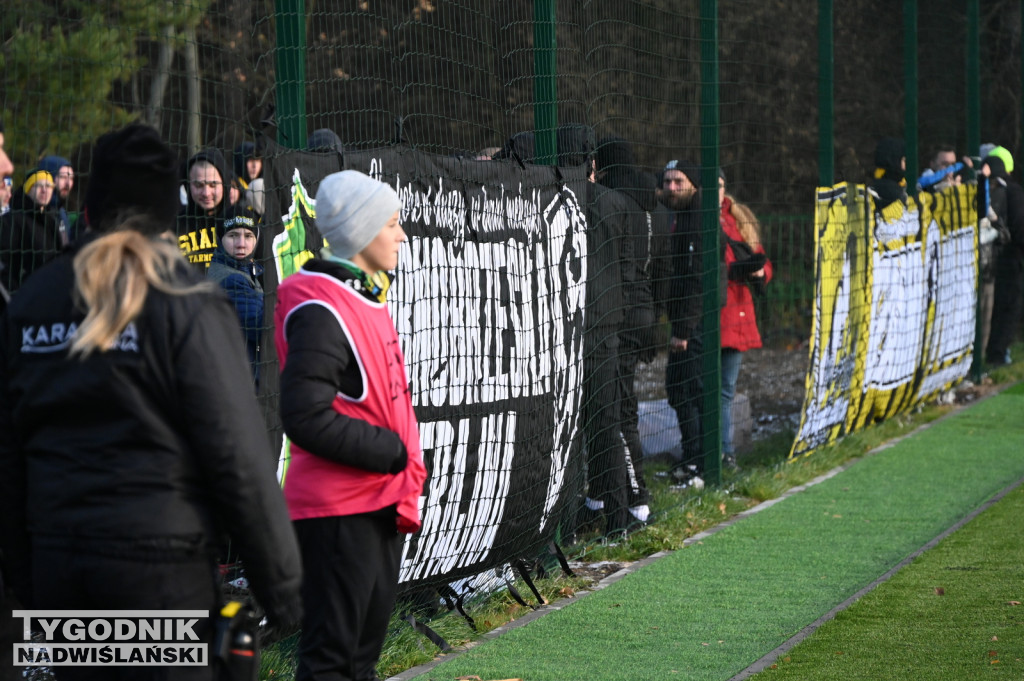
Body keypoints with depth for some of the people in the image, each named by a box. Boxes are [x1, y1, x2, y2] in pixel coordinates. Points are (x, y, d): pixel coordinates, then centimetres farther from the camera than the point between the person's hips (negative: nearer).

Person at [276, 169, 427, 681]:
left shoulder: (367, 300, 14)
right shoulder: (320, 311, -17)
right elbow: (306, 419, -24)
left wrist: (407, 480, 11)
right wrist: (393, 452, -16)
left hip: (382, 503, 10)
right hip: (338, 512, -10)